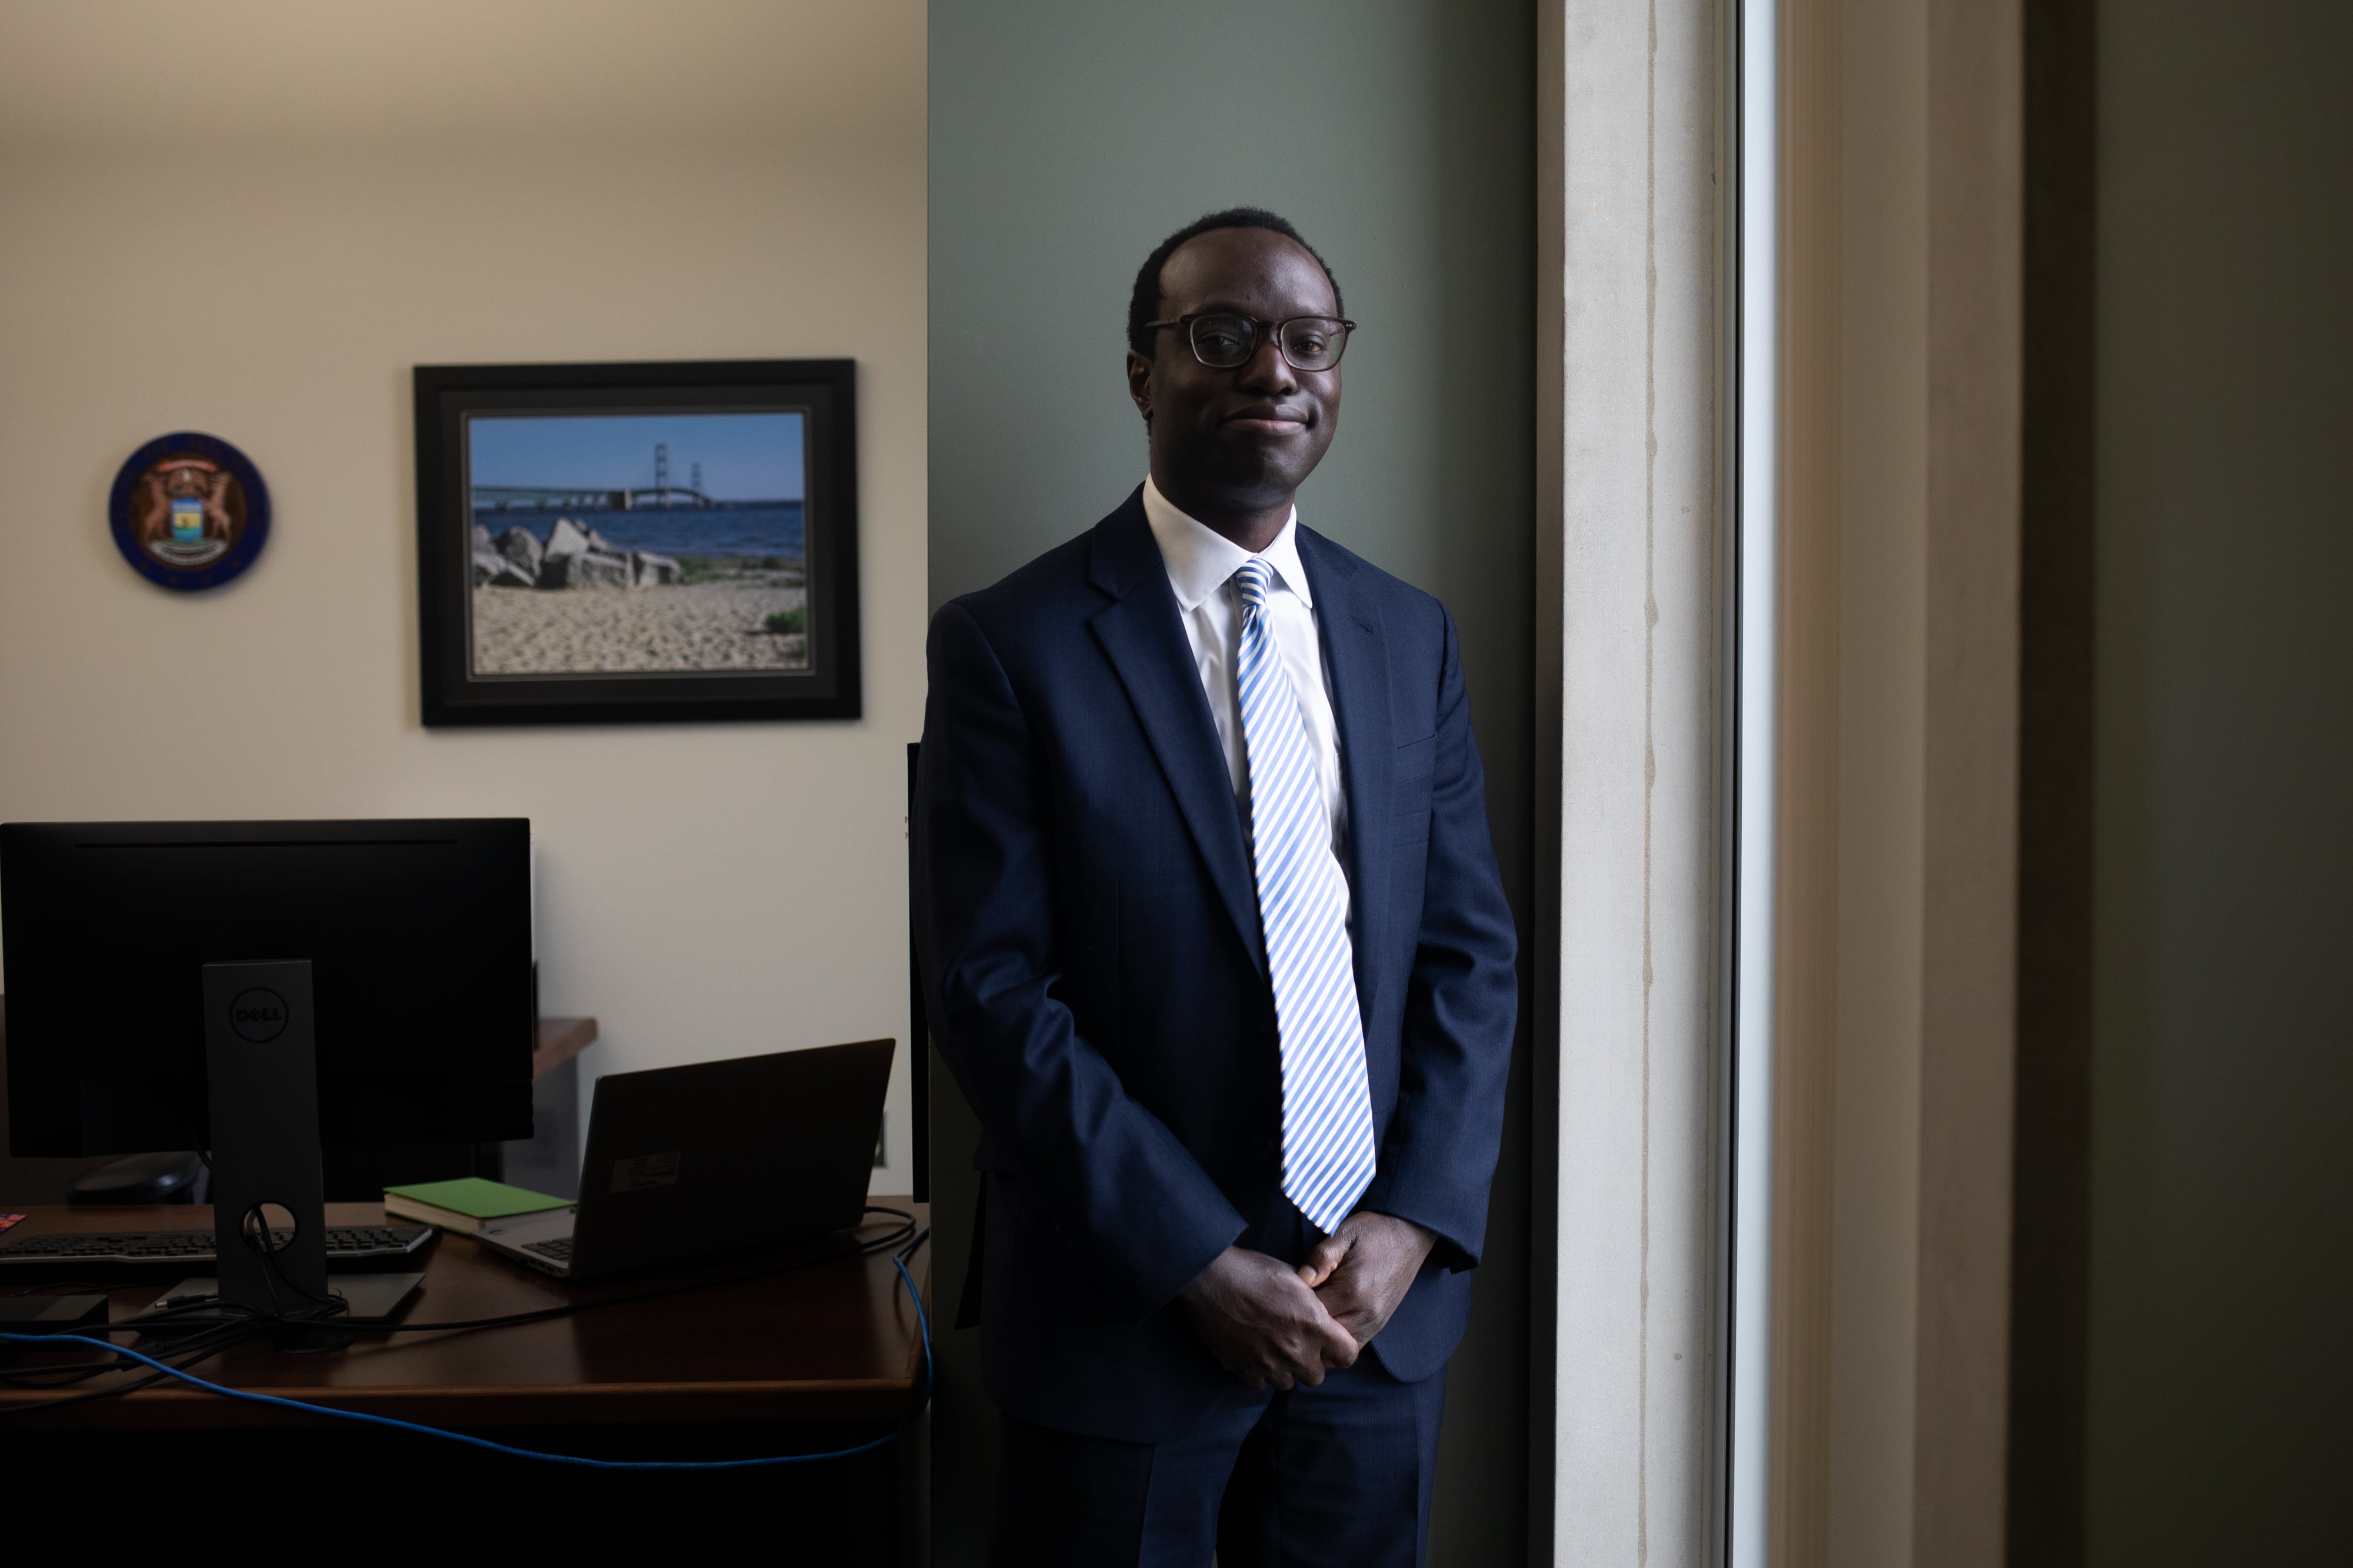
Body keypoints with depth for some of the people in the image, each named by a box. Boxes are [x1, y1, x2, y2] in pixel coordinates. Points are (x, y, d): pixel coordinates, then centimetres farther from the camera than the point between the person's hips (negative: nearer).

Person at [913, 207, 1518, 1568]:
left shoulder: (1411, 635, 6)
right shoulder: (1011, 643, -8)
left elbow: (1474, 952, 6)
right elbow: (992, 989, -12)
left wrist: (1416, 1218, -6)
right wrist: (1202, 1260, -14)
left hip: (1384, 1301, 4)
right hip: (1129, 1318, -4)